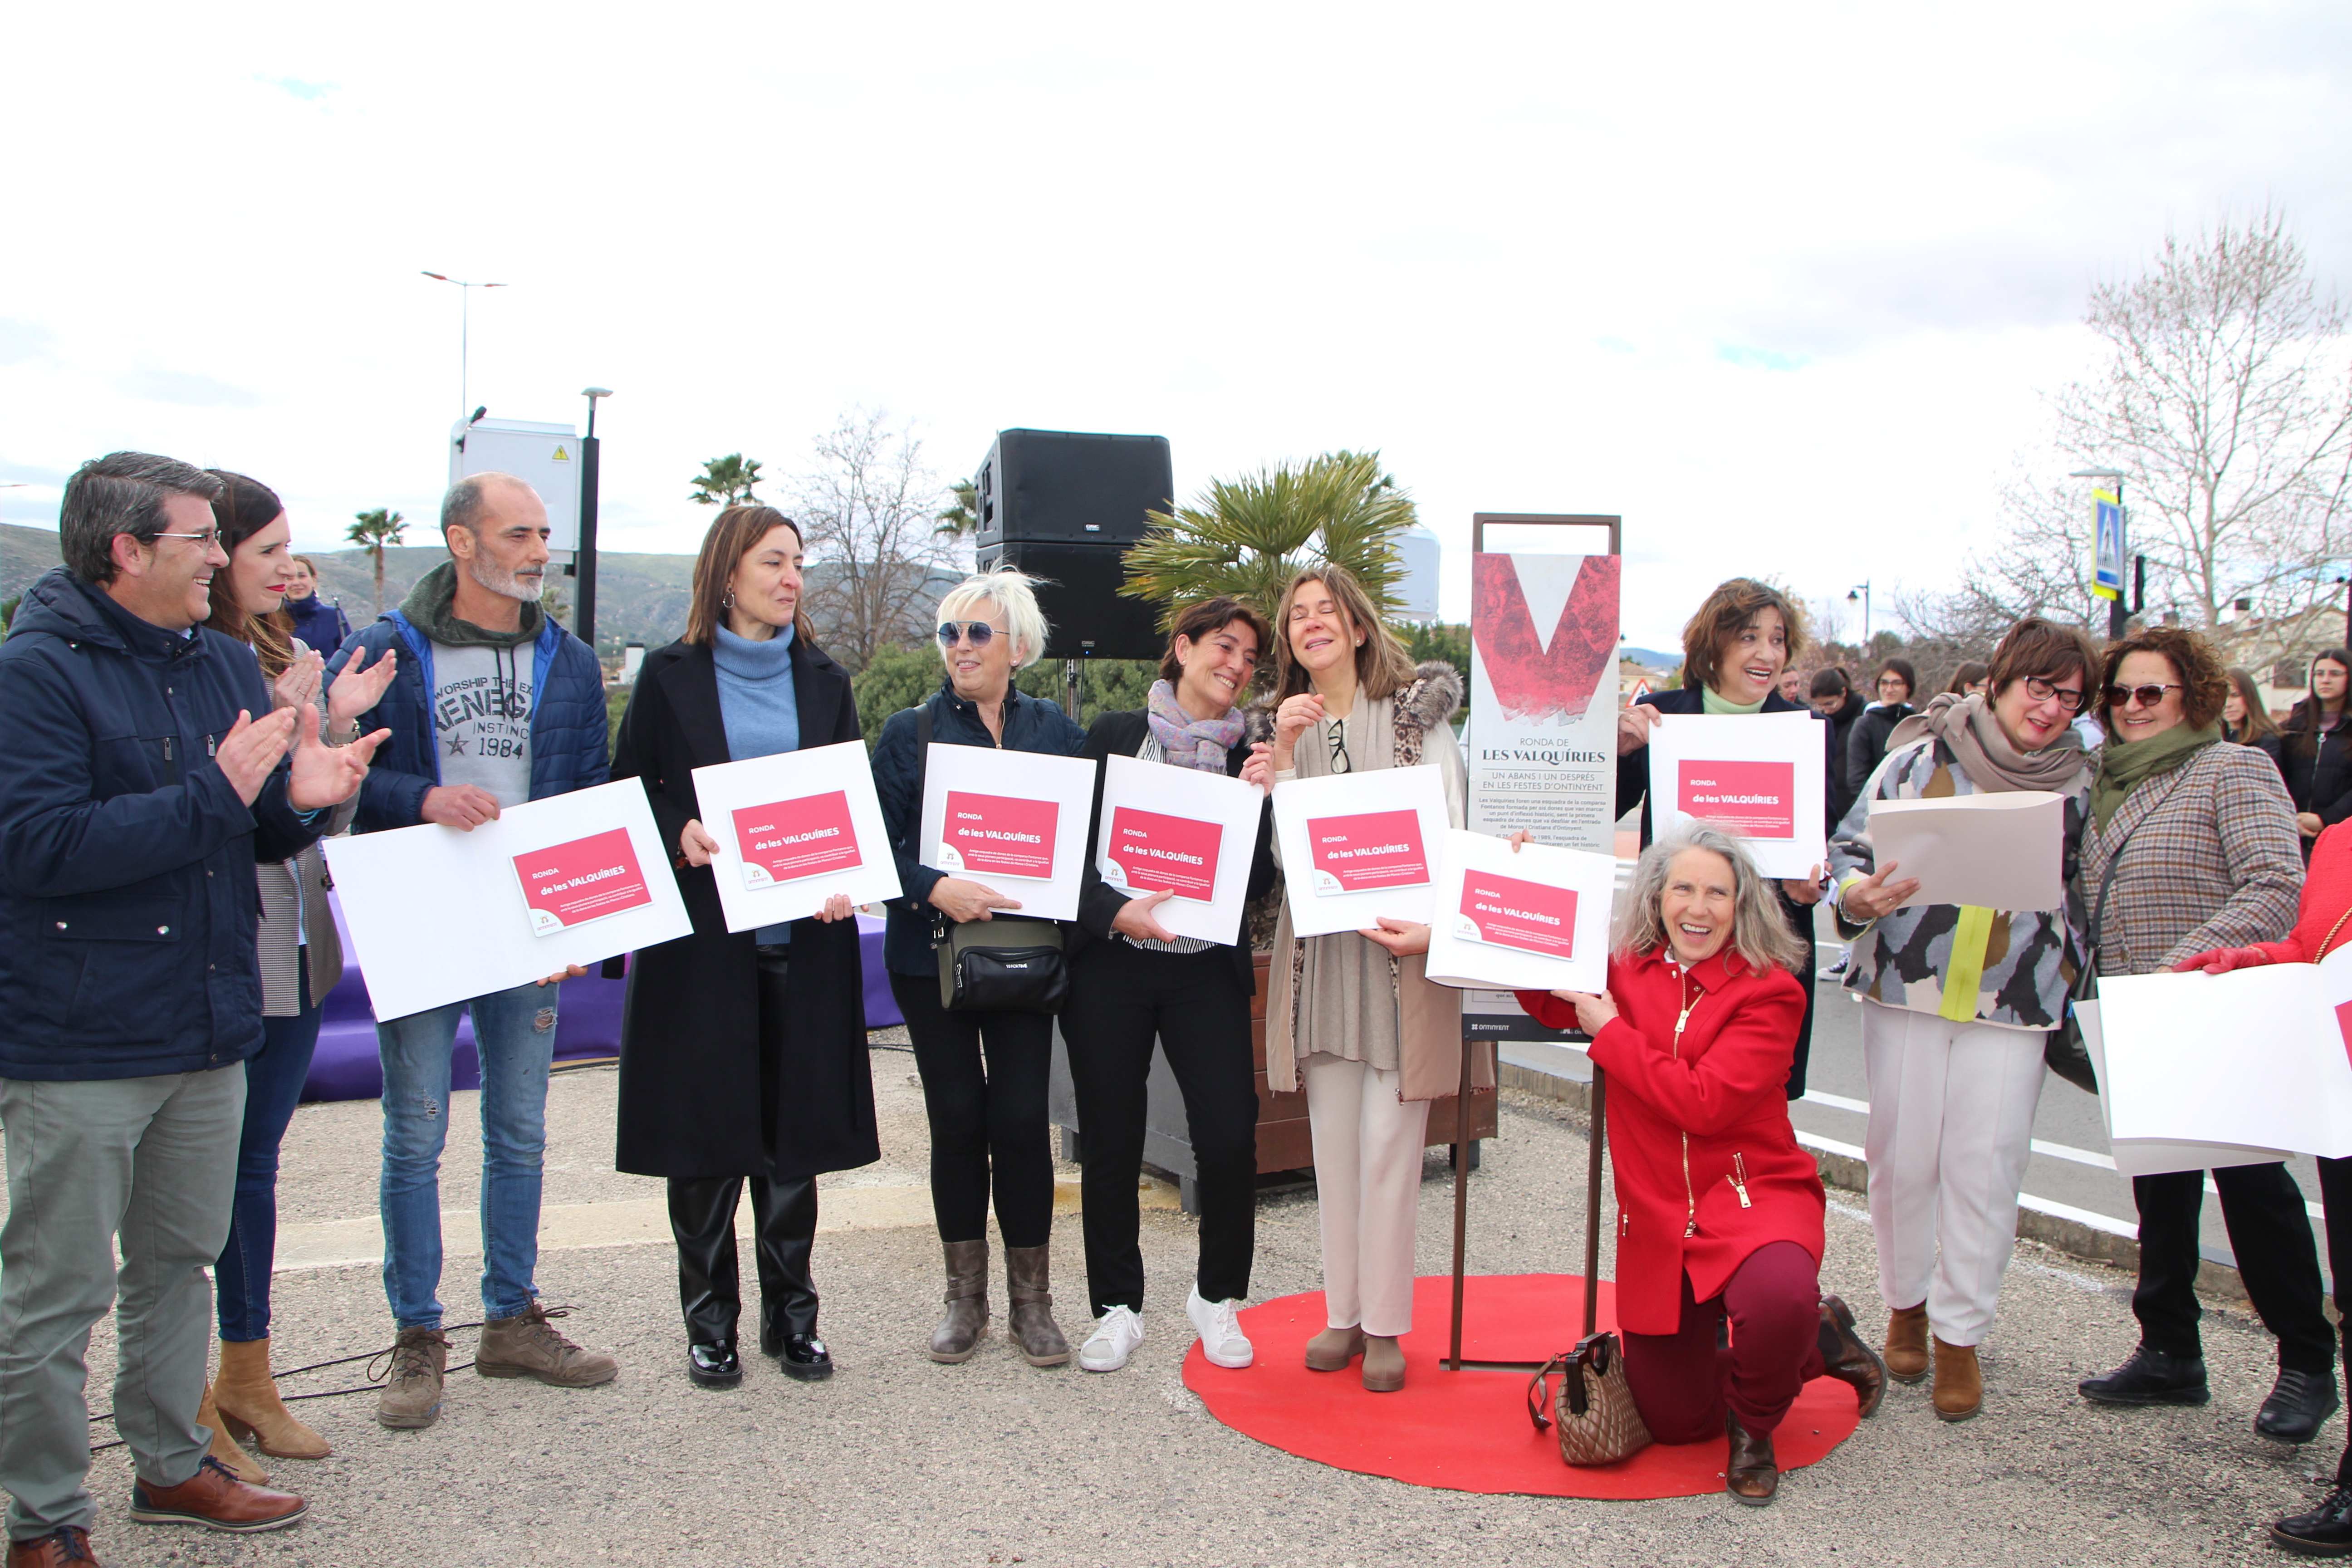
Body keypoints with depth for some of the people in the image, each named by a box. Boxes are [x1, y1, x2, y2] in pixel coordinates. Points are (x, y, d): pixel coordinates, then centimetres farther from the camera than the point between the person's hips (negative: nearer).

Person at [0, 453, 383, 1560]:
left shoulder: (224, 666, 9)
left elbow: (257, 839, 14)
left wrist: (299, 799, -9)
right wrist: (214, 795, -22)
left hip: (207, 1030, 7)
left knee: (177, 1263, 19)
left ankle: (172, 1466, 35)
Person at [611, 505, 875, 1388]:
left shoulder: (823, 681, 11)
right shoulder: (672, 676, 3)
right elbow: (628, 792, 4)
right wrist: (679, 832, -15)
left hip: (804, 936, 3)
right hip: (702, 936, -2)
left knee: (796, 1127, 7)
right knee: (706, 1130, 2)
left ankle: (790, 1316, 20)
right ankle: (710, 1322, 17)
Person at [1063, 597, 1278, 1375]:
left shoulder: (1249, 759, 8)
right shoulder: (1113, 736, 4)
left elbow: (1258, 883, 2)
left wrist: (1254, 803, -12)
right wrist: (1117, 910, -15)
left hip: (1206, 970, 1)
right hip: (1109, 965, -1)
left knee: (1230, 1135, -6)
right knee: (1112, 1142, 5)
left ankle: (1216, 1296, 17)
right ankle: (1117, 1307, 21)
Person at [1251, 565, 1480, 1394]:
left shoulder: (1416, 712, 2)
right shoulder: (1282, 727, 12)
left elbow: (1452, 832, -3)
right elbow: (1287, 848, 1)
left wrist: (1436, 926, -18)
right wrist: (1285, 755, -10)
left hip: (1403, 952, -3)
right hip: (1321, 952, 3)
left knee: (1388, 1145, -3)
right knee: (1333, 1143, 8)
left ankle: (1385, 1325, 8)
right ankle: (1343, 1312, 19)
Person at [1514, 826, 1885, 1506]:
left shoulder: (1770, 991, -10)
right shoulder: (1625, 970, 4)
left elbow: (1704, 1102, -20)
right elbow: (1549, 1000, 21)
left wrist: (1609, 1031, -13)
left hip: (1755, 1195, -4)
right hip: (1656, 1220, 4)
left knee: (1779, 1300, -38)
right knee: (1672, 1420, 4)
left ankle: (1752, 1424, -3)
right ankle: (1817, 1341, 32)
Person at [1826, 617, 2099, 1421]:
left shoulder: (2076, 784, 7)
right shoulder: (1922, 758, -1)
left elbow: (2079, 894, 16)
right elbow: (1848, 849, 0)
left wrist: (2069, 981, 7)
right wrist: (1861, 896, -20)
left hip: (2012, 1001, 1)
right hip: (1906, 987, -1)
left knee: (1987, 1170, 0)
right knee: (1902, 1160, 6)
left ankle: (1960, 1333, 16)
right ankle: (1906, 1304, 28)